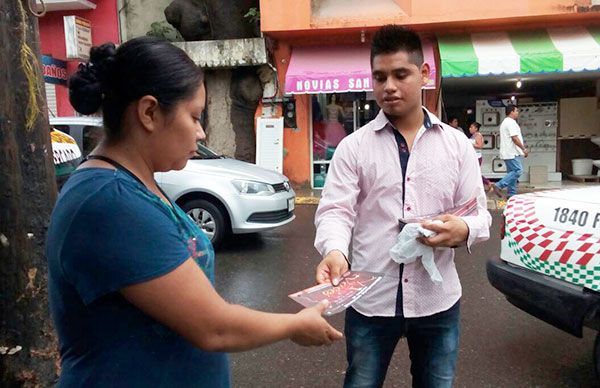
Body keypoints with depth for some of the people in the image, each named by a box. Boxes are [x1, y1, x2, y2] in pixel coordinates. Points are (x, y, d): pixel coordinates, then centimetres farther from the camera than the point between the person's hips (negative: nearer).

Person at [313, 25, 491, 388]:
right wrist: (335, 251, -30)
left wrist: (463, 230, -19)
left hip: (437, 299, 2)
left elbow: (480, 214, 5)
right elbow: (335, 210, -8)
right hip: (370, 299, -1)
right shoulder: (353, 146, -1)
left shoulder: (457, 144, 4)